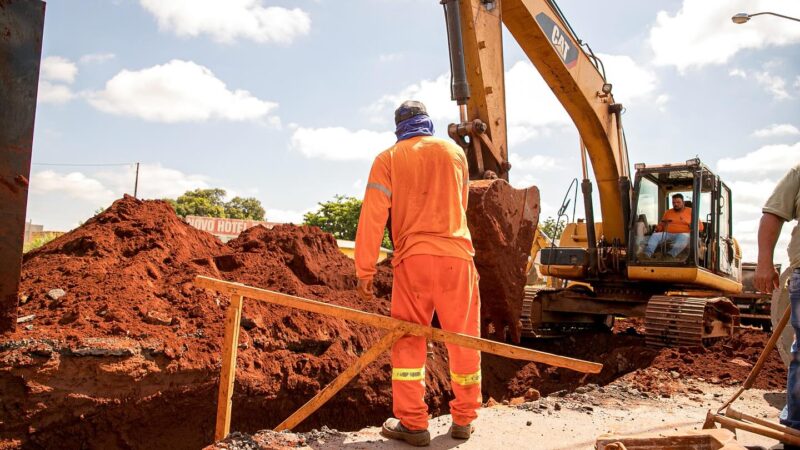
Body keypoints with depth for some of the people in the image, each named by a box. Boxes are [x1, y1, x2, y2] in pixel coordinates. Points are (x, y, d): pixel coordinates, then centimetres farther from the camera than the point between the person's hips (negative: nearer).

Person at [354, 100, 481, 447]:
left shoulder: (388, 158, 6)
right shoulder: (454, 152, 13)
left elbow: (373, 216, -3)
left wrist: (364, 269, -1)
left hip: (412, 258, -2)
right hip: (457, 255, 2)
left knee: (408, 340, 5)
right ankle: (463, 419, 19)